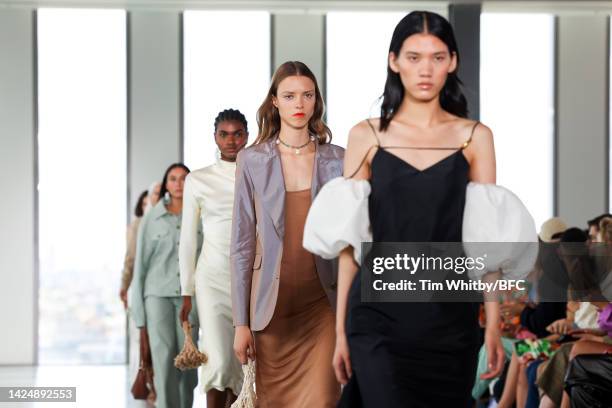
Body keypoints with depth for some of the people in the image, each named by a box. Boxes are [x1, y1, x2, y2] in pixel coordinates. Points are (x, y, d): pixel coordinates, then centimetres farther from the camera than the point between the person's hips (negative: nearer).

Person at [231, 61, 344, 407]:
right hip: (272, 304, 0)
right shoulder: (252, 161, 1)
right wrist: (241, 322, -2)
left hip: (322, 304, 0)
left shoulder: (338, 160, 2)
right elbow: (242, 244, 1)